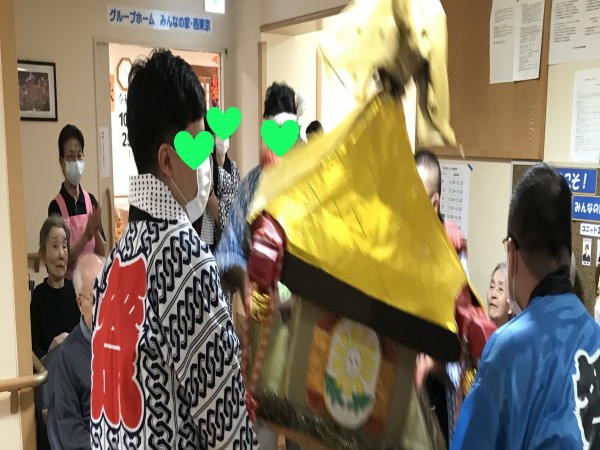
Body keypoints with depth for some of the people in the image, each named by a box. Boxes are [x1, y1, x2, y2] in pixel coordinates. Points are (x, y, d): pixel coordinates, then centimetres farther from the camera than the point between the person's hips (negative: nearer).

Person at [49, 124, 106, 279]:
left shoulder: (91, 200, 5)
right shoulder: (56, 206, -7)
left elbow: (103, 254, 5)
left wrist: (96, 231, -13)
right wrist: (86, 235, -21)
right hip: (68, 281, -4)